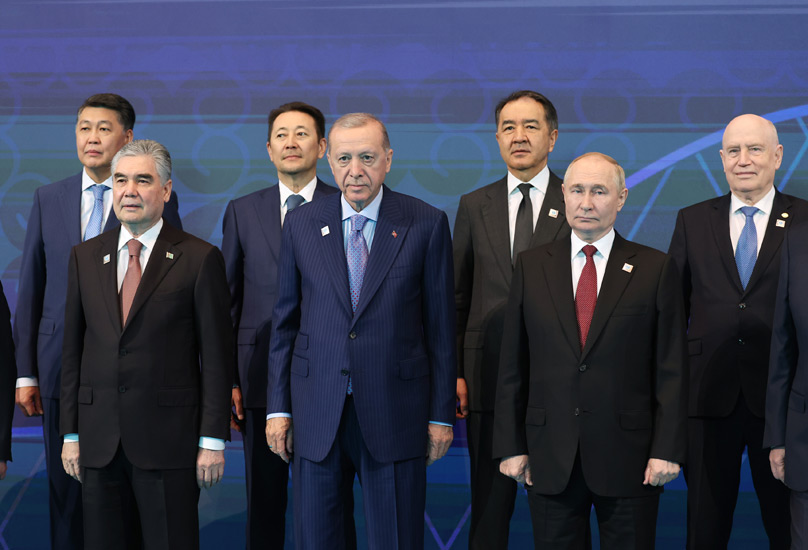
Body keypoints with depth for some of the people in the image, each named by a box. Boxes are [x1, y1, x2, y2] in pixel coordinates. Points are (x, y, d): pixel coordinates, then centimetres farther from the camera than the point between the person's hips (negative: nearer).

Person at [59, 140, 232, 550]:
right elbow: (72, 350, 11)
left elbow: (217, 356, -4)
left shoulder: (200, 259, -3)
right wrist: (70, 434, 7)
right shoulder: (84, 257, 10)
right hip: (99, 442, 4)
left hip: (169, 439, -4)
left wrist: (212, 440, -7)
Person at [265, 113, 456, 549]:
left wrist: (441, 414, 0)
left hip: (395, 413, -2)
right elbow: (284, 322, 8)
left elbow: (440, 325, 0)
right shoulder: (300, 224, 5)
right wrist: (278, 408, 5)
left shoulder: (426, 224, -1)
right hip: (317, 412, 2)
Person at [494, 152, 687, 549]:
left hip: (629, 457, -1)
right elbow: (512, 365, 6)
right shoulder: (531, 267, 6)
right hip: (550, 457, 2)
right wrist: (511, 445, 1)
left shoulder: (655, 269, 1)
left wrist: (667, 450, -7)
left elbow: (671, 369, -2)